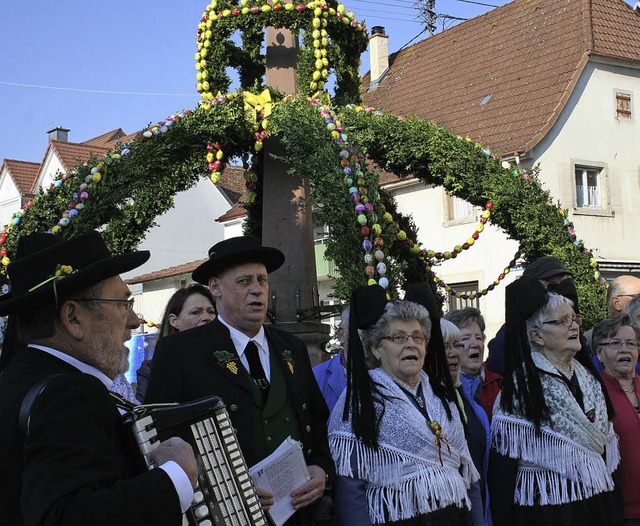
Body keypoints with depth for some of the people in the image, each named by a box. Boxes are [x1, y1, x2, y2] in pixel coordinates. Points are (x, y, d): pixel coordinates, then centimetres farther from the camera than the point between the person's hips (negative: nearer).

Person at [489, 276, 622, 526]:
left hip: (598, 503, 6)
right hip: (546, 505, -6)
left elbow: (607, 446, 15)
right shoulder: (521, 384, -11)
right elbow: (501, 459, -13)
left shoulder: (589, 377, 10)